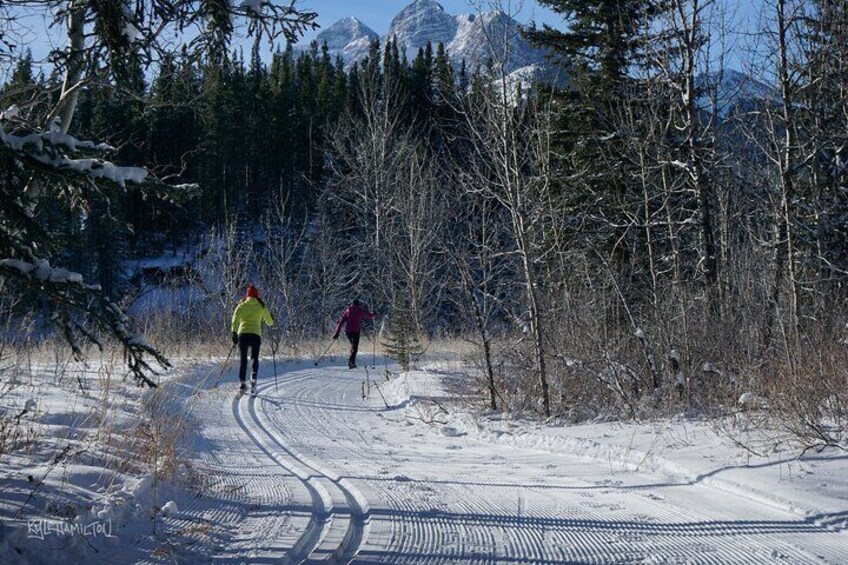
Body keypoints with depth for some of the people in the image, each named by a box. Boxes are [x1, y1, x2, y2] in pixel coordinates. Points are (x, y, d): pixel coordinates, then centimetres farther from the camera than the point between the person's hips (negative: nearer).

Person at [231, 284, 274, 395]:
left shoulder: (241, 305, 10)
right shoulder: (261, 306, 10)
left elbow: (235, 319, -4)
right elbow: (270, 322, 16)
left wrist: (234, 333, -7)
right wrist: (271, 321, 38)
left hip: (242, 334, 1)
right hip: (256, 334, -1)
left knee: (243, 360, 9)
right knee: (255, 359, 13)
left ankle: (242, 383, -6)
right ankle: (253, 377, -14)